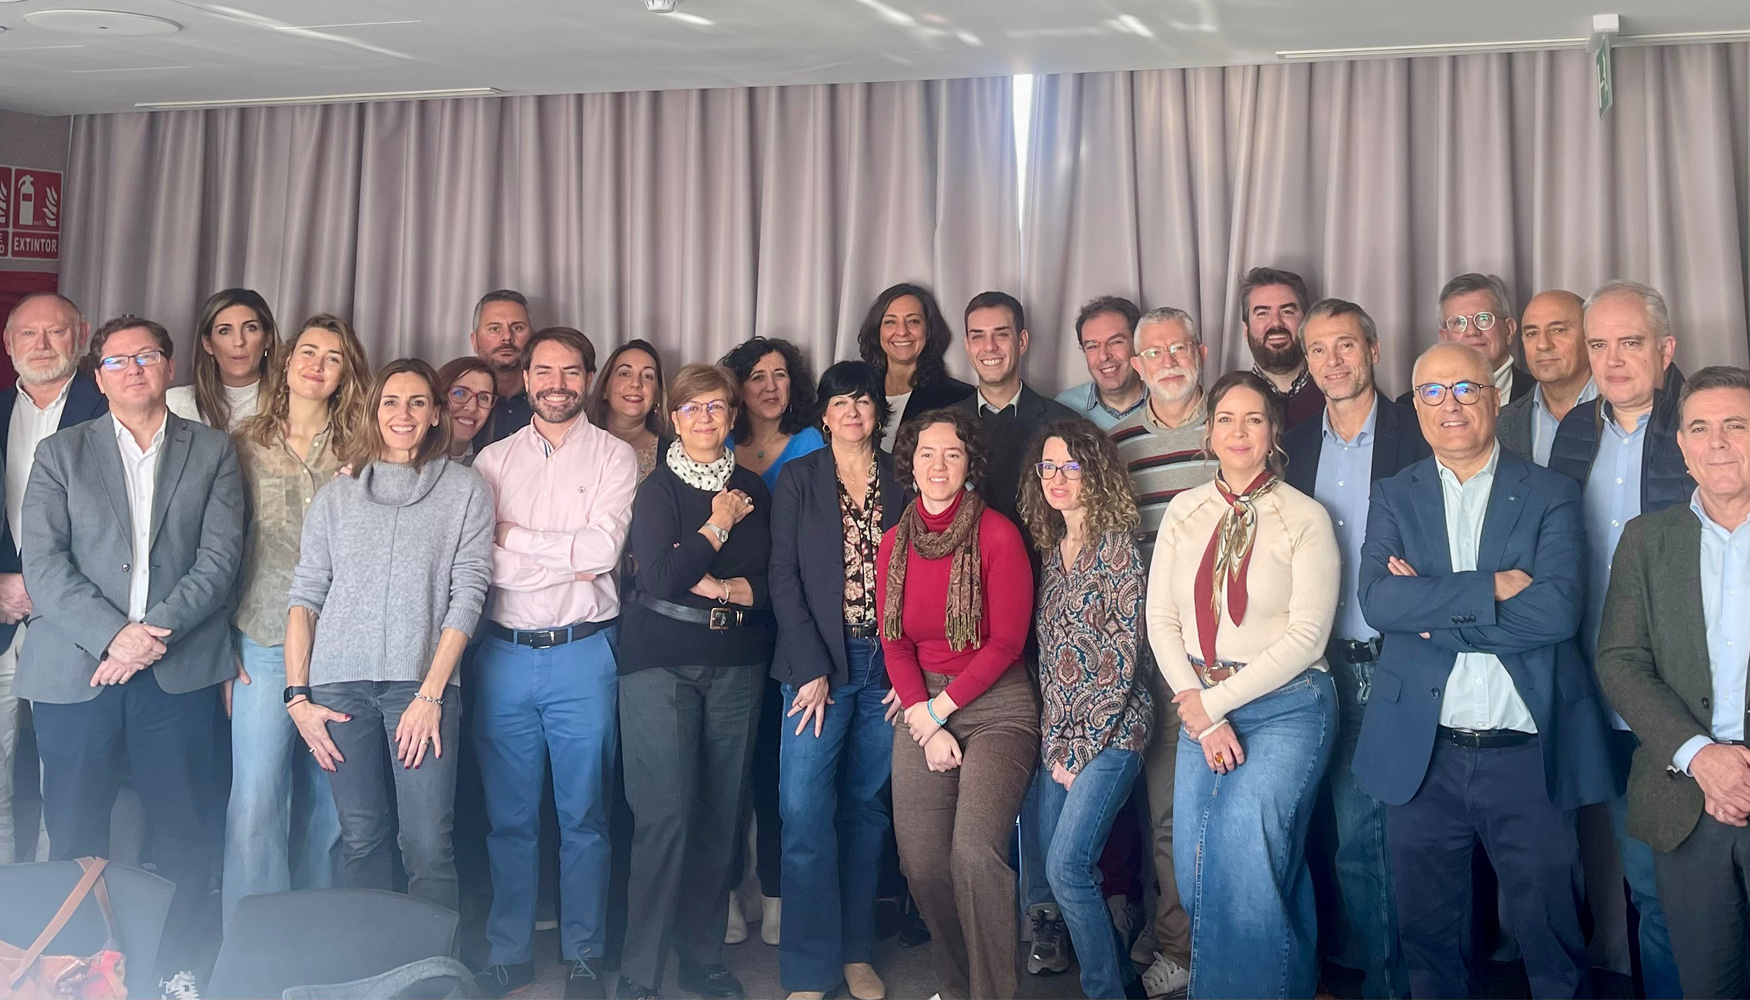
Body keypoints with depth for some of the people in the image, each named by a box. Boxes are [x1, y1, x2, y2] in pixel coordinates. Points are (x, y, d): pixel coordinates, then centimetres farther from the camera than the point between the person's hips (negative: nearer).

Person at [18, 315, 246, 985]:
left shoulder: (213, 453, 11)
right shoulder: (60, 453, 11)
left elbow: (219, 558, 0)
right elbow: (43, 563, -1)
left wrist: (154, 635, -12)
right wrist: (112, 634, -14)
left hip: (179, 671, 0)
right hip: (74, 671, 0)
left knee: (183, 834, 2)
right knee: (74, 836, 4)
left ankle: (179, 967, 14)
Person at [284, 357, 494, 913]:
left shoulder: (466, 491, 7)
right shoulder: (337, 496, 14)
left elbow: (467, 594, 1)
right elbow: (305, 596, 11)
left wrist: (431, 694, -7)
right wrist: (297, 695, 1)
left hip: (421, 682, -2)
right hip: (340, 682, 2)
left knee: (428, 846, -8)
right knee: (360, 839, 5)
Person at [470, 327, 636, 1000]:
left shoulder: (614, 457, 3)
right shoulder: (493, 460, 10)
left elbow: (602, 548, -12)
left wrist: (512, 536, -8)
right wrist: (567, 561, -12)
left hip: (582, 654, -2)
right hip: (505, 655, 2)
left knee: (584, 816, 5)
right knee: (509, 816, 9)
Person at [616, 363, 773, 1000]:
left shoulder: (753, 492, 10)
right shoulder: (658, 489, -2)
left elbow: (771, 586, 6)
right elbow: (658, 578, -15)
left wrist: (714, 586, -10)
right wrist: (718, 526, -7)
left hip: (736, 663, 4)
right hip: (661, 661, -4)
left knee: (721, 813, 6)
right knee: (666, 815, -9)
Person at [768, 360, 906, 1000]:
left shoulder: (902, 482, 8)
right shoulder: (799, 479, 4)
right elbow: (784, 577, -2)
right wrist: (812, 670, -9)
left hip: (888, 667, 2)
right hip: (818, 664, -2)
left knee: (866, 809, 7)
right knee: (805, 809, -9)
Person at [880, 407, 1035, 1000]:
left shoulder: (998, 536, -9)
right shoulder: (895, 544, 6)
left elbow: (1006, 644, -8)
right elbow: (894, 643, 6)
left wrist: (938, 707, -8)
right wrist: (926, 726, -6)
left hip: (996, 708, -4)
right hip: (922, 712, 5)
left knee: (974, 850, -21)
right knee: (921, 863, 1)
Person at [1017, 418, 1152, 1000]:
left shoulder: (1117, 546, -9)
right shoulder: (1051, 549, 12)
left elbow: (1121, 657, -12)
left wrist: (1081, 749, -11)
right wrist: (1055, 743, 7)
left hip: (1110, 729, -7)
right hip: (1061, 734, 7)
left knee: (1066, 866, -13)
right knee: (1055, 861, 7)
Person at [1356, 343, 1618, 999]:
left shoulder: (1551, 495, 2)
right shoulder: (1393, 498, 7)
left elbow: (1557, 610, -14)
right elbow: (1377, 602, -10)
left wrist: (1434, 612, -13)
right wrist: (1491, 588, -16)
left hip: (1528, 755, -1)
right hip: (1422, 755, 2)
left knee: (1552, 940, 9)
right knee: (1427, 940, 13)